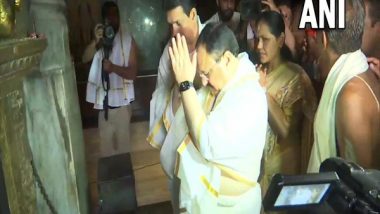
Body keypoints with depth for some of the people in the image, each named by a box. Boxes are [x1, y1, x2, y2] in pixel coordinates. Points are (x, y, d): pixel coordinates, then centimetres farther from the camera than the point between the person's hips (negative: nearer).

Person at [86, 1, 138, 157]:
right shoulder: (99, 39, 6)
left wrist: (113, 67, -26)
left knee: (123, 145, 9)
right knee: (106, 147, 12)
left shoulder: (128, 40, -5)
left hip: (121, 103, -3)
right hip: (103, 103, 3)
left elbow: (132, 73, -9)